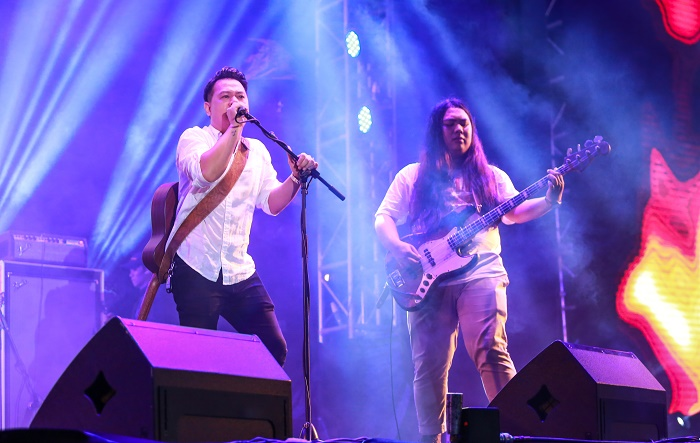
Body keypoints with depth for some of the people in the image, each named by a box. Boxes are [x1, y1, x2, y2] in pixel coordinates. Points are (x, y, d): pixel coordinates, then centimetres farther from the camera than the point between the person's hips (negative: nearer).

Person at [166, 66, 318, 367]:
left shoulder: (257, 151, 17)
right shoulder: (194, 138, 2)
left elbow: (271, 203, 10)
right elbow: (206, 172, -20)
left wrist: (295, 178, -7)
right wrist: (234, 128, -16)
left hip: (240, 272, 5)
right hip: (196, 270, -5)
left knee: (274, 349, -2)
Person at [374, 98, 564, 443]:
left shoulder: (491, 177, 19)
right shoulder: (412, 177, 17)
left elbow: (514, 211, 4)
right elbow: (383, 217, 13)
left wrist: (549, 201, -15)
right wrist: (398, 247, -8)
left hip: (480, 274, -1)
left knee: (491, 352, -19)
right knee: (429, 366, -3)